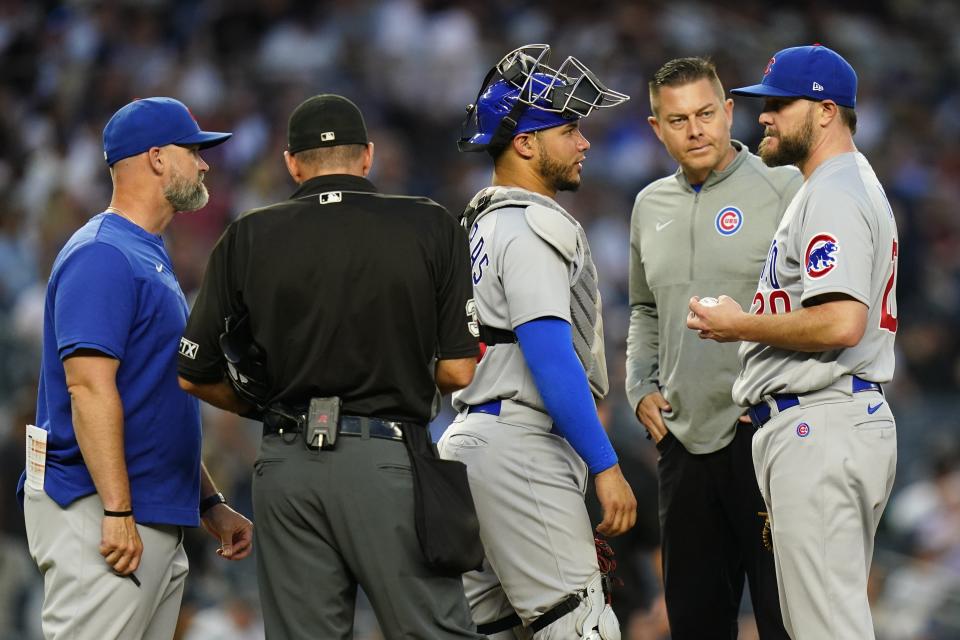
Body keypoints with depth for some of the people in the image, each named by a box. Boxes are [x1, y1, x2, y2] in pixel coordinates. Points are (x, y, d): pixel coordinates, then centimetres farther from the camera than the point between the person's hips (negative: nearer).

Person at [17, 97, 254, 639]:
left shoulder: (152, 258, 21)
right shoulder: (102, 254, -11)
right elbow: (89, 386, -20)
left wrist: (211, 505, 23)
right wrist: (117, 511, -24)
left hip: (160, 522, 10)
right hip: (100, 513, -10)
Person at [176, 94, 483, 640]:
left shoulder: (249, 238, 7)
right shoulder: (431, 227, 2)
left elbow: (195, 374, 10)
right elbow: (457, 371, -1)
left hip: (288, 467, 3)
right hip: (388, 460, -2)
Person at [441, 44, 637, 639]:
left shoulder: (481, 224, 19)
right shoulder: (531, 228, -12)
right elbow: (551, 360, -20)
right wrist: (607, 467, -20)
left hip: (470, 434, 10)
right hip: (520, 448, -10)